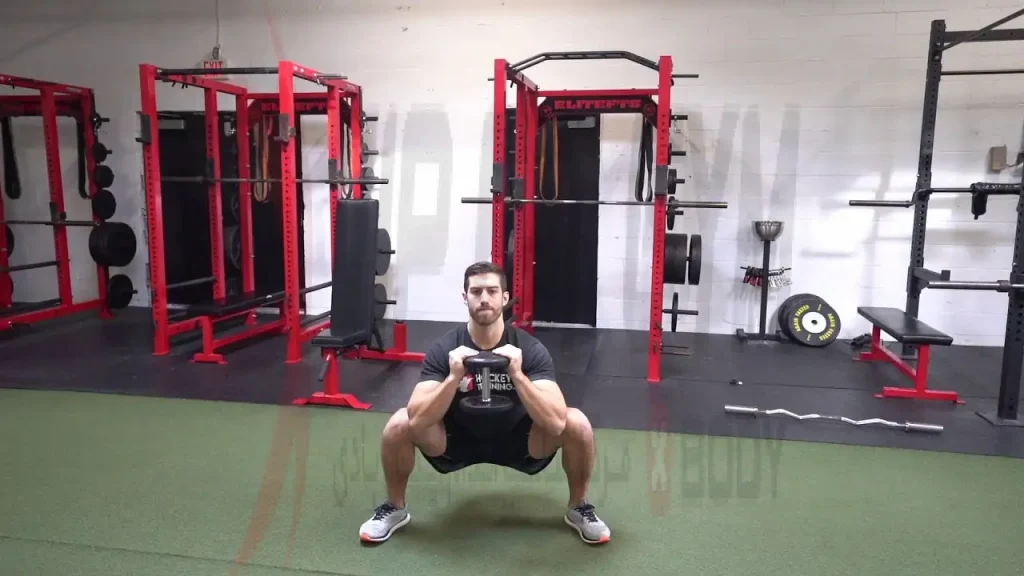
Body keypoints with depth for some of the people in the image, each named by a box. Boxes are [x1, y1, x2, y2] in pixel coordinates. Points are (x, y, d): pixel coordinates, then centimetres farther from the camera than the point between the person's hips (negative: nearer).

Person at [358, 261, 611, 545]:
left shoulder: (530, 349, -23)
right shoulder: (444, 350, -21)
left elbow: (556, 423, -33)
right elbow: (418, 420, -31)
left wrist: (517, 374, -45)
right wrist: (454, 377, -44)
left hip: (516, 440, 0)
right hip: (459, 440, 0)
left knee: (576, 424, -26)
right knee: (399, 425, -26)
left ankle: (579, 509, 1)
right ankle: (395, 508, 2)